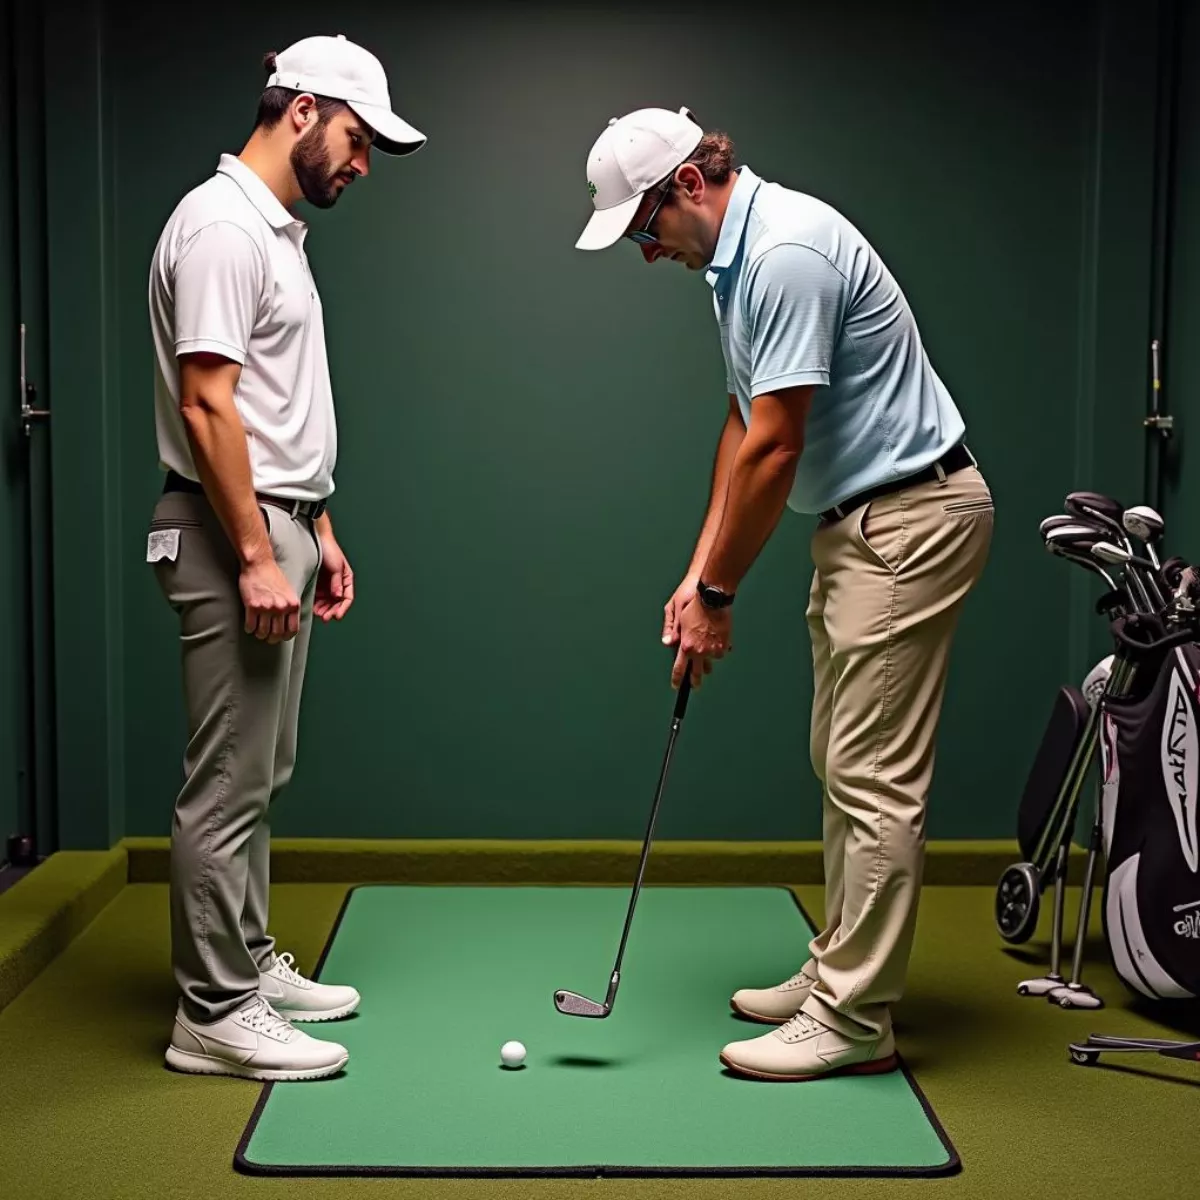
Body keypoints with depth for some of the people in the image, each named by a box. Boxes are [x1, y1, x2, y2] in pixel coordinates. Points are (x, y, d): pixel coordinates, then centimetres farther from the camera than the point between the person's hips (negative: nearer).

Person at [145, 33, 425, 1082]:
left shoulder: (278, 231, 17)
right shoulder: (222, 226, -15)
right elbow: (206, 406, -21)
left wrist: (318, 532, 19)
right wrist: (257, 557, -22)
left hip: (279, 530, 11)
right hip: (235, 539, -11)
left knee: (259, 775, 16)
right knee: (229, 782, -4)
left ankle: (248, 967, 27)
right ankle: (214, 1014, 5)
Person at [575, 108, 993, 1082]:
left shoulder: (787, 253, -22)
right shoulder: (737, 259, 11)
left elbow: (774, 450, -22)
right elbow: (745, 427, 14)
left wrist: (717, 596, -13)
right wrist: (699, 570, 8)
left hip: (910, 518, -11)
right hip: (860, 518, 11)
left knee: (874, 778, -6)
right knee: (842, 763, 15)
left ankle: (854, 1019, 2)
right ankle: (839, 971, 26)